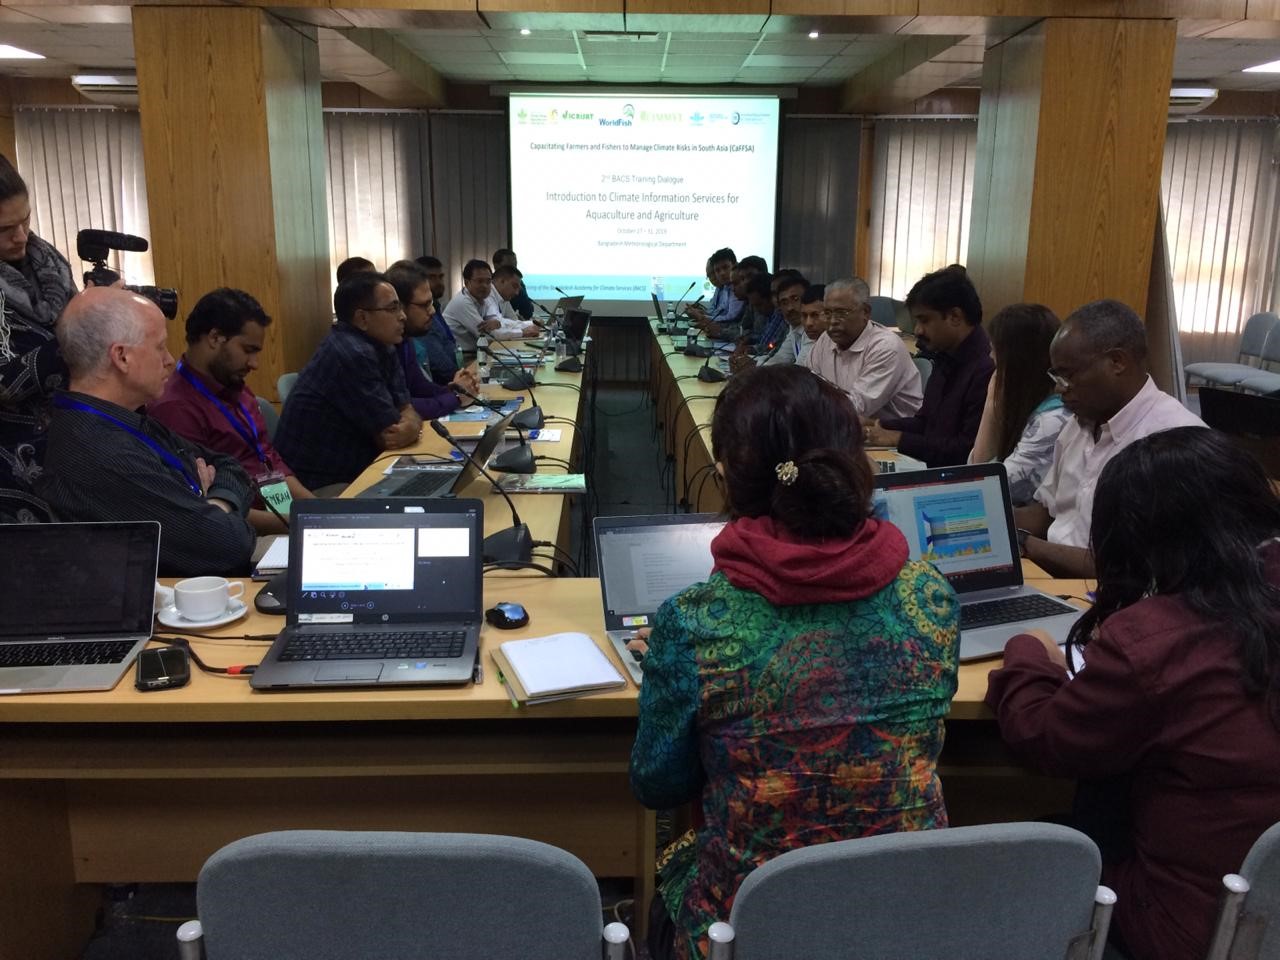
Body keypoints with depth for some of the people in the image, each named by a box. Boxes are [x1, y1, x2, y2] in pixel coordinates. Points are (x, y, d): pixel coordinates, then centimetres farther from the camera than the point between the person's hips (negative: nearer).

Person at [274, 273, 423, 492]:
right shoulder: (352, 354, -21)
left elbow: (406, 408, 2)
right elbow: (388, 436, -18)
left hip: (352, 473, 9)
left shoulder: (381, 348, 6)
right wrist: (411, 426, 0)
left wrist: (409, 425, -18)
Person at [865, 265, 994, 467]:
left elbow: (969, 451, -22)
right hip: (930, 470, 9)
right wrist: (878, 425, 5)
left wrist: (899, 439, -16)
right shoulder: (945, 358, 12)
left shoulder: (988, 369, -20)